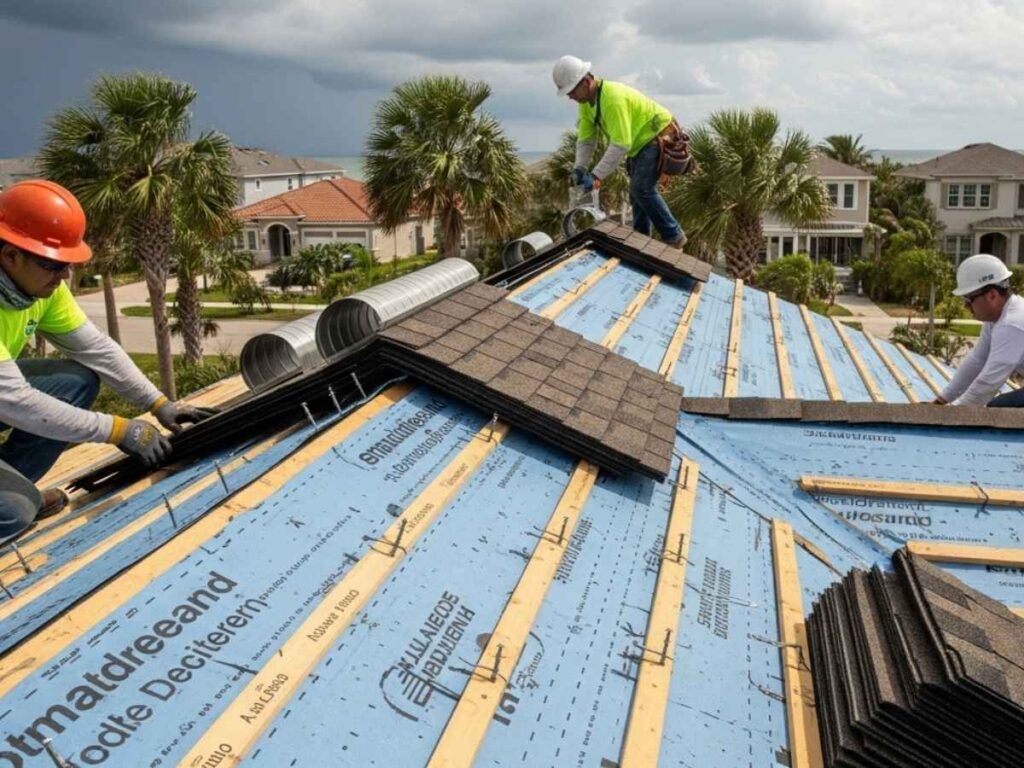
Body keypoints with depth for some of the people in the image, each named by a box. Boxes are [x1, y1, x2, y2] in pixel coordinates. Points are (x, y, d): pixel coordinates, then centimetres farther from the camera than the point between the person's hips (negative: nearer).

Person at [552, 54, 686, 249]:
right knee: (637, 191, 14)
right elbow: (586, 139, 2)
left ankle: (674, 237, -11)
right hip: (640, 143, 10)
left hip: (658, 136, -10)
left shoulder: (613, 98, -32)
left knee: (642, 189, -21)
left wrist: (596, 175, -35)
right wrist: (580, 168, -12)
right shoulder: (586, 102, -3)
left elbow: (621, 145, -36)